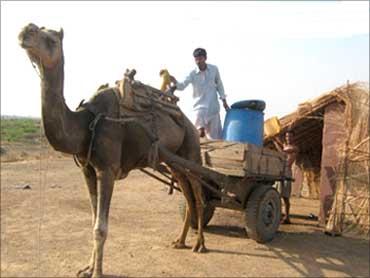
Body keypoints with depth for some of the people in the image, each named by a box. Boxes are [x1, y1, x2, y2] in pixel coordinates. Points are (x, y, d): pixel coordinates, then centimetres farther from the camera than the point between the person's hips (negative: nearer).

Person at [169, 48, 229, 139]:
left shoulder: (214, 69, -3)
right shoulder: (192, 74, -10)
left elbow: (219, 85, 11)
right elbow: (182, 86, -23)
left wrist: (224, 100, 11)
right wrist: (175, 82, -44)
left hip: (213, 107, 2)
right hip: (200, 106, -2)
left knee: (215, 137, 8)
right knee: (200, 132, -17)